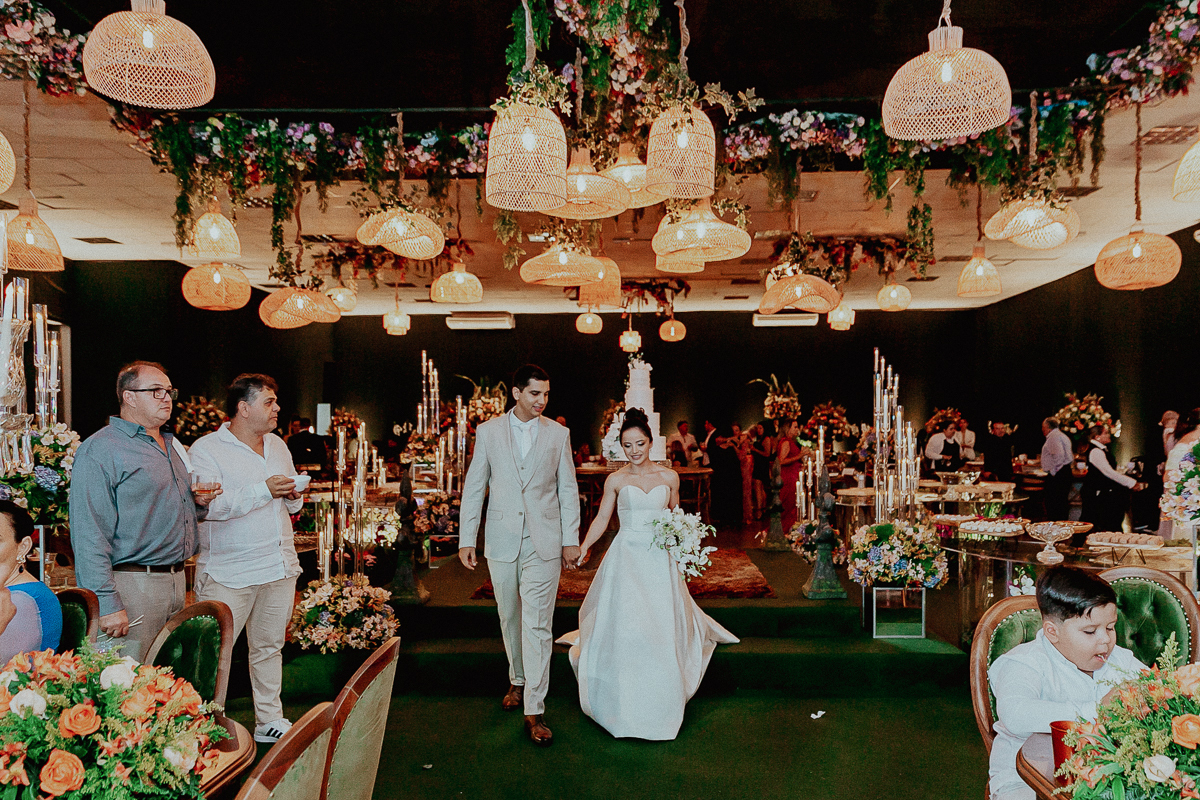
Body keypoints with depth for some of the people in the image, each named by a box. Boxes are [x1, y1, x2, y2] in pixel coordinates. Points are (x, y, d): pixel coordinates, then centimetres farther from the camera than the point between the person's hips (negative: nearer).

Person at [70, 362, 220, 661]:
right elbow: (89, 537, -16)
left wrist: (199, 502, 7)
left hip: (177, 581, 8)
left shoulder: (172, 446, 17)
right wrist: (106, 603, -22)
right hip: (133, 585, -8)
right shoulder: (99, 450, -9)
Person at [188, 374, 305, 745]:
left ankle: (270, 721, 25)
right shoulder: (206, 449, -7)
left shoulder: (278, 446, 14)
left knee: (269, 646, 14)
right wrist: (263, 490, -24)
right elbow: (209, 505, -21)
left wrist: (293, 496, -1)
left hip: (279, 565, 6)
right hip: (228, 571, -6)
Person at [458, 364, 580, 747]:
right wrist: (466, 538, 0)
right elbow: (474, 486, 4)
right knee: (509, 618, 15)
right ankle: (518, 680, 39)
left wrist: (571, 540, 2)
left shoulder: (558, 433, 3)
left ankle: (534, 710, 2)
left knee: (537, 624, -5)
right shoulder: (488, 431, 2)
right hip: (502, 540, 2)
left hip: (543, 542, -1)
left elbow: (568, 489, 5)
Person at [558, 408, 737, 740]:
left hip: (659, 559, 1)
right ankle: (626, 703, 13)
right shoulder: (615, 480, 2)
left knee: (661, 625, 1)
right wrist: (583, 548, -8)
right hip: (626, 557, -1)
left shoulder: (669, 477, 5)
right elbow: (602, 519, 4)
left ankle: (659, 702, 20)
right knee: (623, 627, -3)